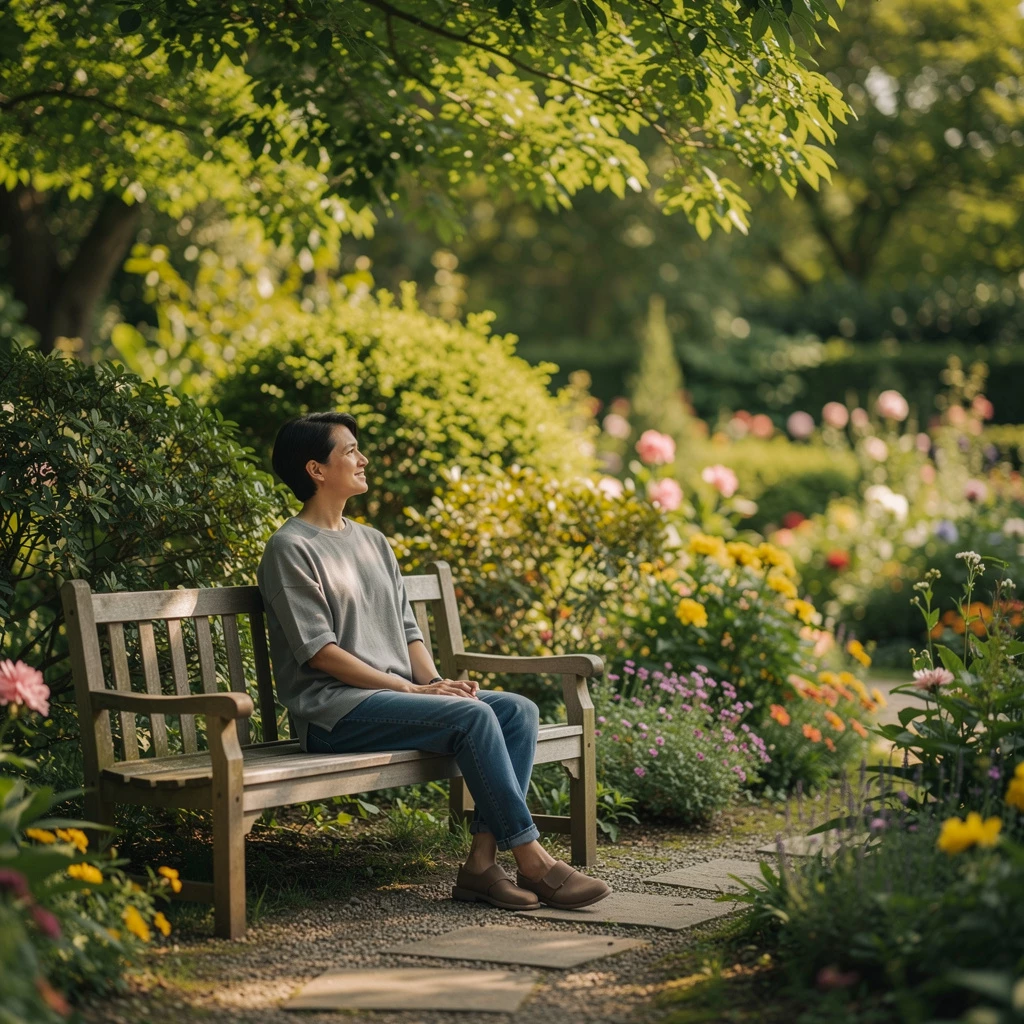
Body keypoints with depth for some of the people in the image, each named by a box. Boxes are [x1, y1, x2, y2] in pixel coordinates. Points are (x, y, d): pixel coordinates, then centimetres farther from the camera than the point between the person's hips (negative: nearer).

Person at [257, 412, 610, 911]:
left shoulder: (373, 542, 21)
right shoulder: (290, 548, -4)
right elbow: (319, 651, -12)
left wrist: (436, 681, -3)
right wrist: (411, 689, -16)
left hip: (397, 694, 8)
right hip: (334, 710, -8)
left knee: (518, 710, -13)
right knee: (471, 716, -27)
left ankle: (482, 860, -21)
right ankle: (533, 862, -22)